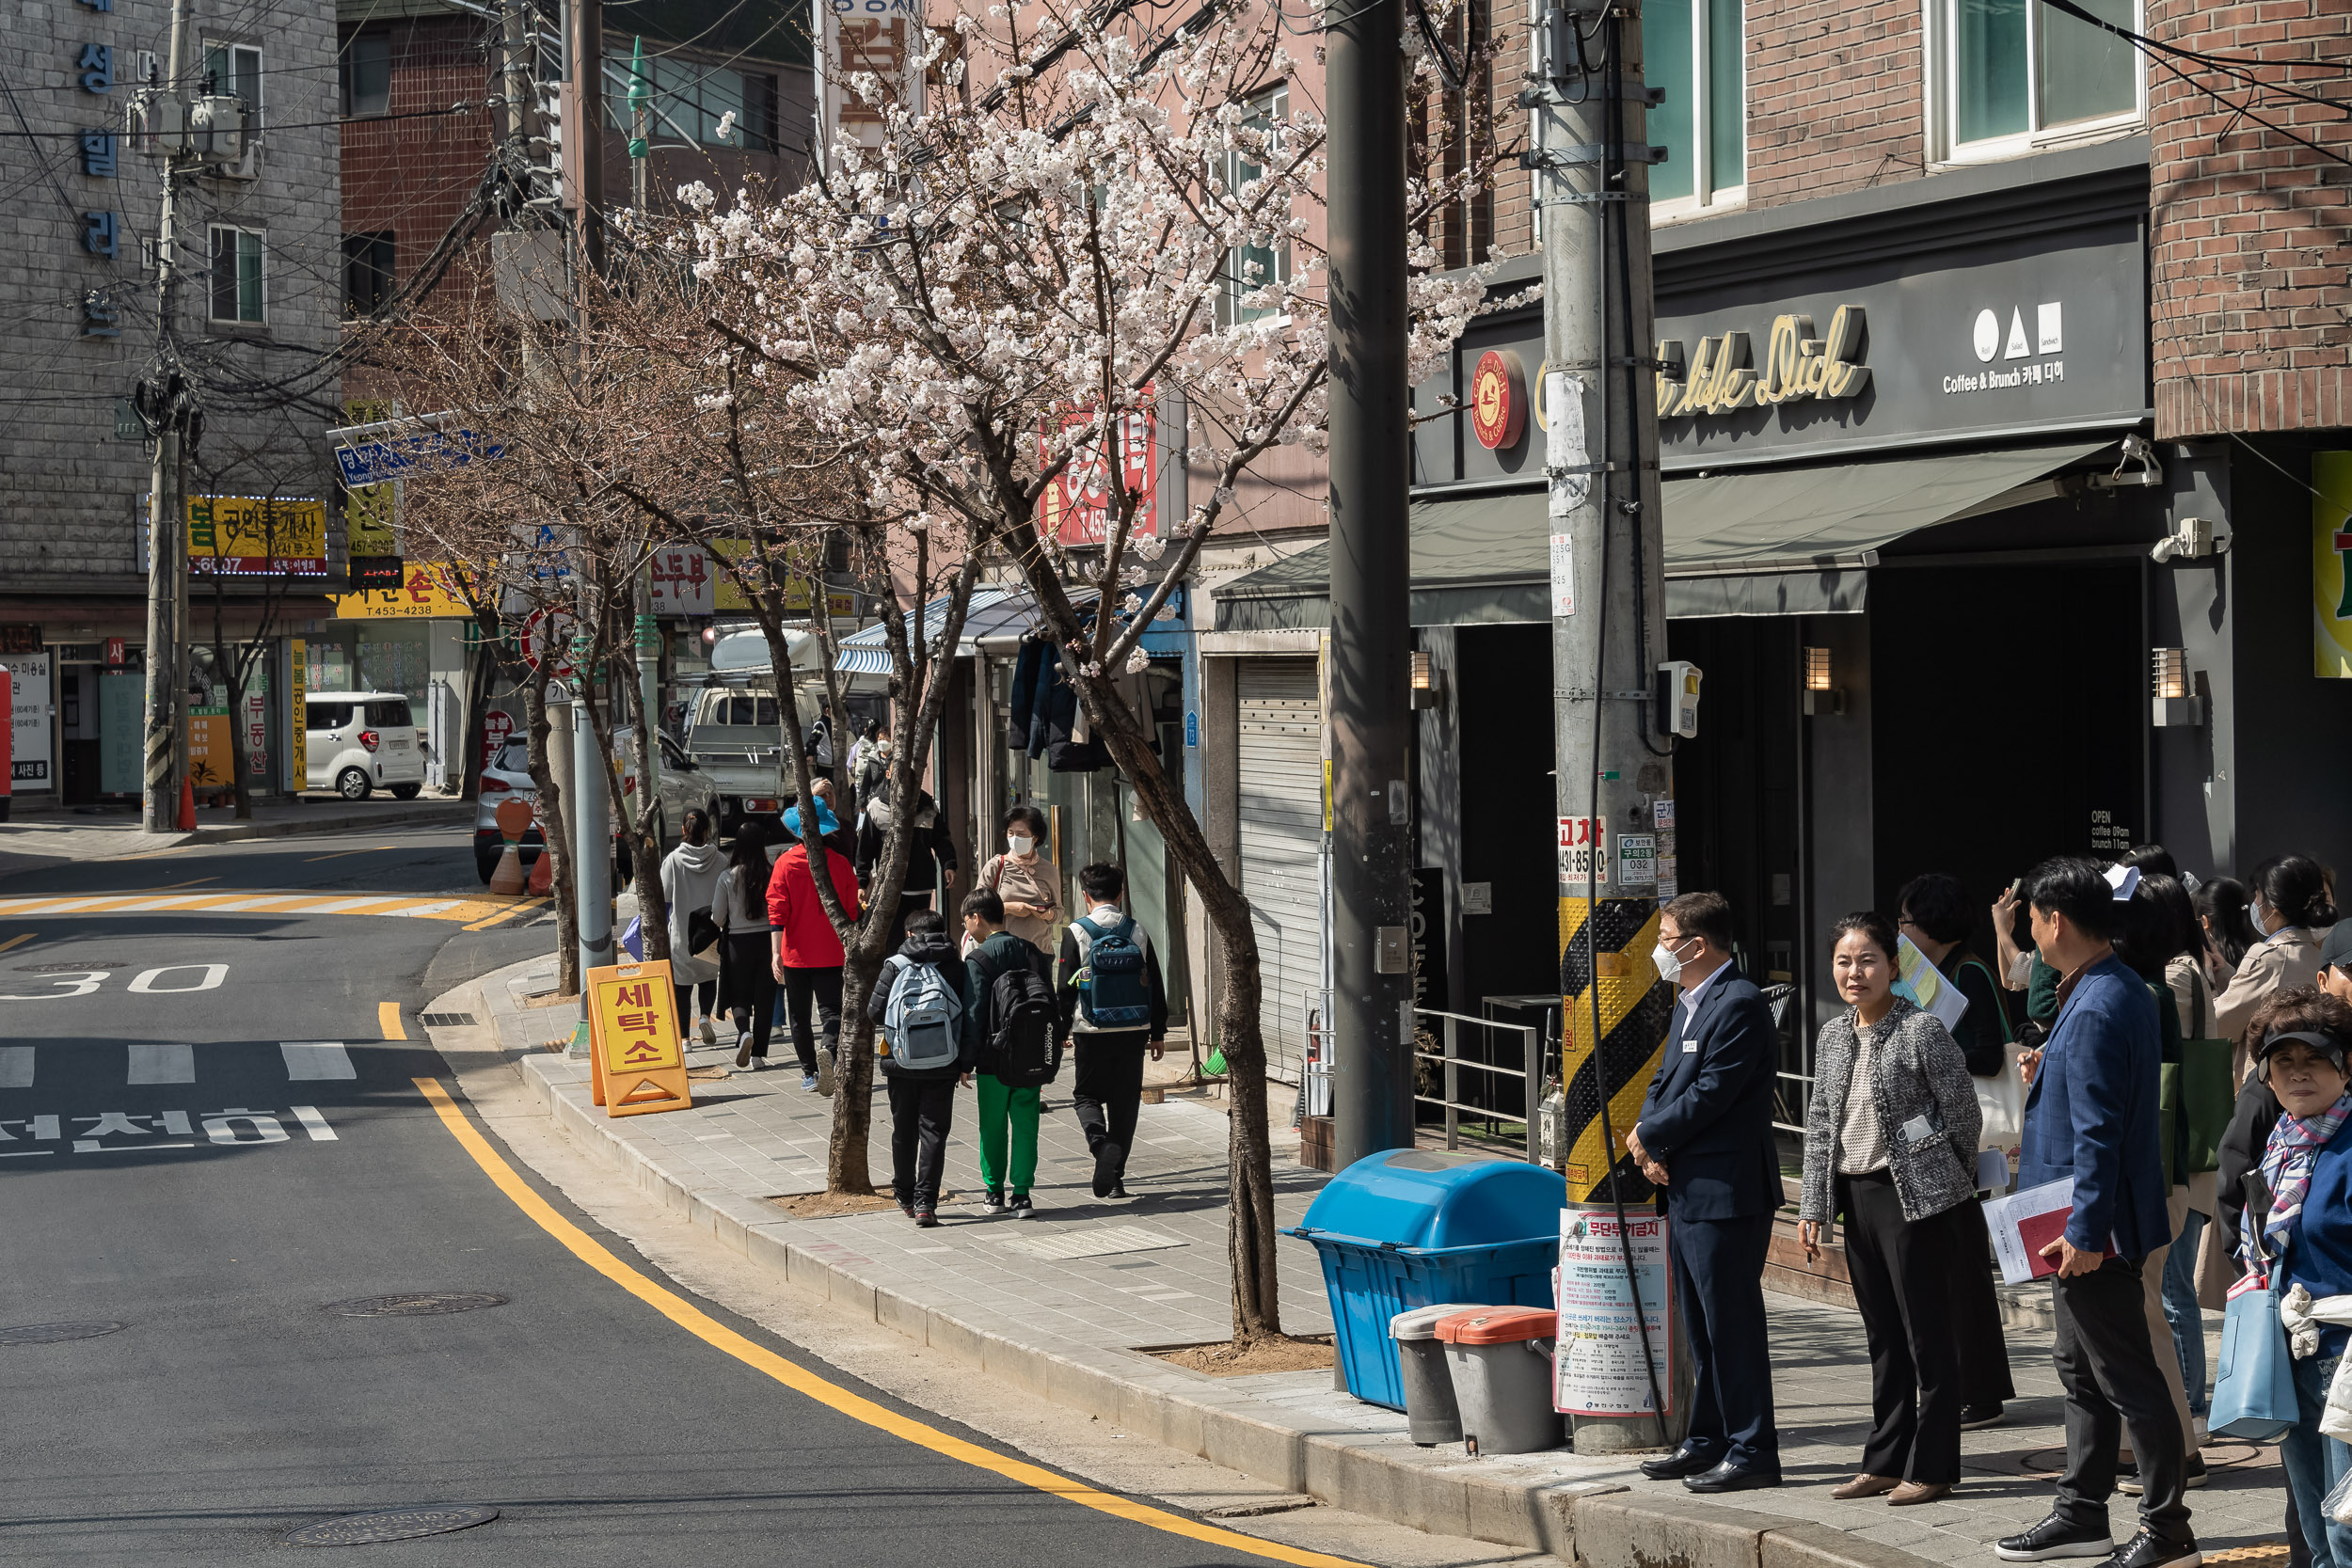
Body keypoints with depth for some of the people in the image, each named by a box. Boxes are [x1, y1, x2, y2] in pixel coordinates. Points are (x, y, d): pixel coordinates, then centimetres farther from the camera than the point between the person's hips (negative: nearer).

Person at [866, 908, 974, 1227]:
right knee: (934, 1131, 1)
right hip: (942, 1066, 0)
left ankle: (905, 1196, 28)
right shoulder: (955, 969, -1)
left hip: (901, 1064, 1)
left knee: (904, 1130, 16)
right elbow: (968, 1020, -1)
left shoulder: (895, 966, -3)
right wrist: (965, 1065, 5)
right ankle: (925, 1201, -8)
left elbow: (874, 1011, -2)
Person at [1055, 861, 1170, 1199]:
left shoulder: (1076, 933, -7)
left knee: (1086, 1095, 11)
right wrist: (1158, 1032, 17)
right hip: (1133, 1031, 3)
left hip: (1093, 1032, -3)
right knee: (1124, 1101, 11)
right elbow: (1155, 986, 8)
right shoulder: (1138, 932, 2)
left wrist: (1060, 1033, 5)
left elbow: (1065, 990, -5)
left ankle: (1101, 1142, -19)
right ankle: (1116, 1178, 10)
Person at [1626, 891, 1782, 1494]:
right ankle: (1707, 1442, 24)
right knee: (1702, 1326, 16)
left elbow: (1709, 1094, -20)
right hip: (1686, 1192, 10)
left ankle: (1752, 1451, -1)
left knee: (1733, 1326, -6)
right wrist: (1651, 1148, 0)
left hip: (1726, 1193, -10)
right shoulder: (1688, 1005, 17)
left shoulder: (1740, 1004, -15)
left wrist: (1649, 1137, -8)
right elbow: (1664, 1083, 18)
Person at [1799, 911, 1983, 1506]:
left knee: (1926, 1333, -1)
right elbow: (1820, 1126, 15)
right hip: (1855, 1194, 7)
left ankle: (1931, 1467, 4)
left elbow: (1964, 1114, -6)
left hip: (1914, 1196, -7)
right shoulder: (1832, 1037, 10)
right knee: (1882, 1337, 13)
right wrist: (1812, 1207, 11)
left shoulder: (1920, 1029, -11)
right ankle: (1885, 1461, 20)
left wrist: (1945, 1180, 6)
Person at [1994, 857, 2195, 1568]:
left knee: (2126, 1376, -3)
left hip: (2095, 1226, -11)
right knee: (2081, 1370, 18)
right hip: (2086, 1221, 11)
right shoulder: (2123, 990, 9)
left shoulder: (2096, 1010, -23)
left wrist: (2084, 1230, -23)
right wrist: (2048, 1072, 29)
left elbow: (2098, 1131, -25)